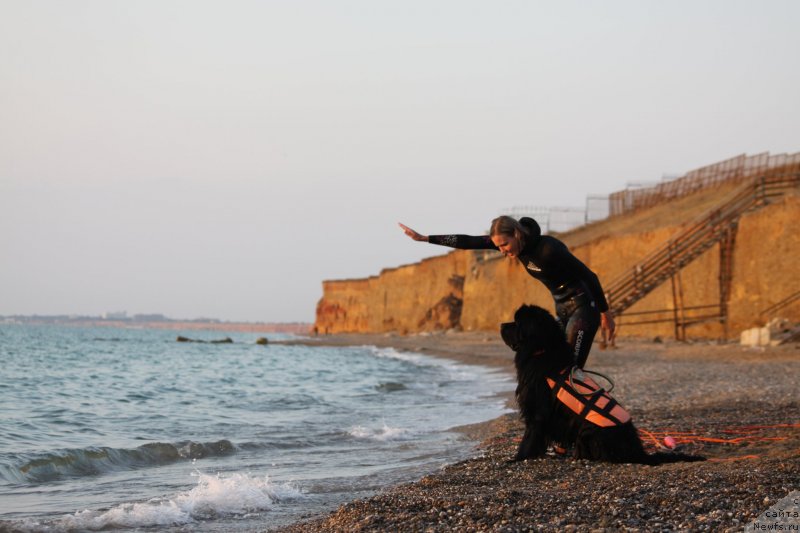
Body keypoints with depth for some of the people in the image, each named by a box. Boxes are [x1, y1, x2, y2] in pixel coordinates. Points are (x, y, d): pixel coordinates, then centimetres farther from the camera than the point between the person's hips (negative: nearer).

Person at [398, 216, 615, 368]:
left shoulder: (548, 249, -26)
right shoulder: (517, 244, -4)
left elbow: (590, 276, -18)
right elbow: (469, 242, -2)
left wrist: (605, 313, -10)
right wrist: (425, 238, -2)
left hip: (582, 307, -8)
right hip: (561, 308, 8)